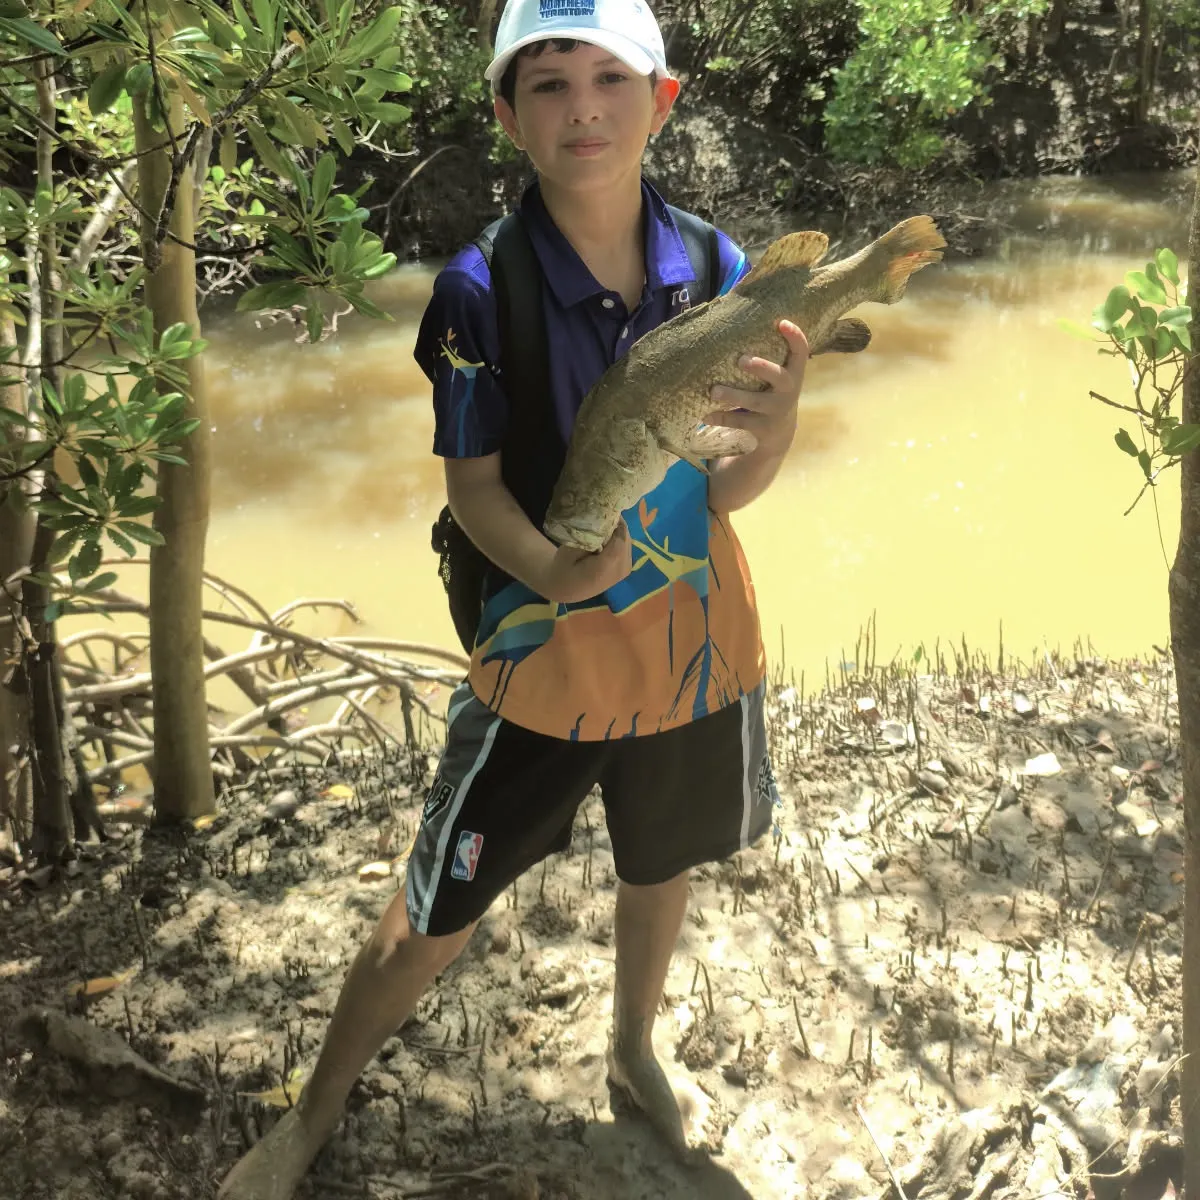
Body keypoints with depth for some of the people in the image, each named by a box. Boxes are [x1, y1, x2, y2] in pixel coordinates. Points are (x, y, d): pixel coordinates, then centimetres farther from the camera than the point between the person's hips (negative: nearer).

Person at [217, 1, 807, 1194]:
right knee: (435, 918, 7)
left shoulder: (714, 269, -9)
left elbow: (719, 495, -6)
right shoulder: (479, 291, -17)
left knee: (660, 866, 25)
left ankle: (632, 1049, 55)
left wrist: (773, 430, -28)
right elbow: (472, 488, -14)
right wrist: (557, 575, -34)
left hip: (695, 645, 4)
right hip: (544, 658, -3)